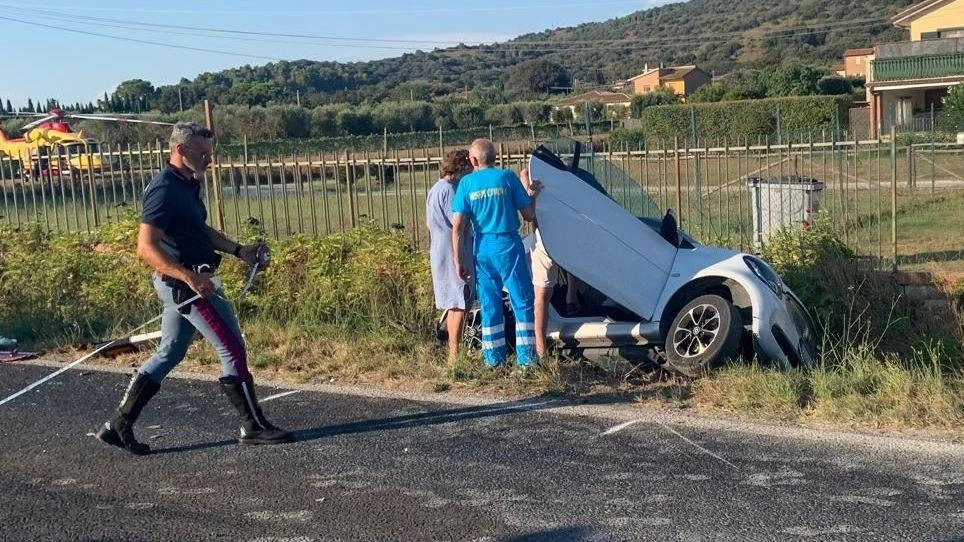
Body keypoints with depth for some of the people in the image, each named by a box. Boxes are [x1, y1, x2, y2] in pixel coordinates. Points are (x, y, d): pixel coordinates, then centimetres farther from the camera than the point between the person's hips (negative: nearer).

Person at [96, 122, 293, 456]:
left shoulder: (188, 185, 12)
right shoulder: (165, 190, -18)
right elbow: (146, 248, -25)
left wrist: (240, 250, 18)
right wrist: (189, 276, -34)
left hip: (184, 282, 10)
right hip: (183, 282, -10)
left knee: (169, 353, 15)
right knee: (233, 349, -4)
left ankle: (118, 426, 20)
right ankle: (254, 427, 5)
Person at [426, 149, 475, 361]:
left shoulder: (436, 189, 16)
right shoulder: (449, 189, -16)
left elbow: (430, 224, 21)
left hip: (440, 253, 10)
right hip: (453, 253, -10)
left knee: (453, 303, 16)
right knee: (460, 303, -7)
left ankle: (452, 352, 22)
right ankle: (455, 354, -5)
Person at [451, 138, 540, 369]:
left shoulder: (466, 183, 1)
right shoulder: (507, 177, -4)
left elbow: (457, 226, -4)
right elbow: (529, 215, -1)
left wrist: (458, 260, 0)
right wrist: (533, 193, 17)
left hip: (482, 250, 3)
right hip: (508, 246, -3)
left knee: (489, 305, 12)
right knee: (522, 301, 4)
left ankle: (493, 359, 17)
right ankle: (526, 358, 1)